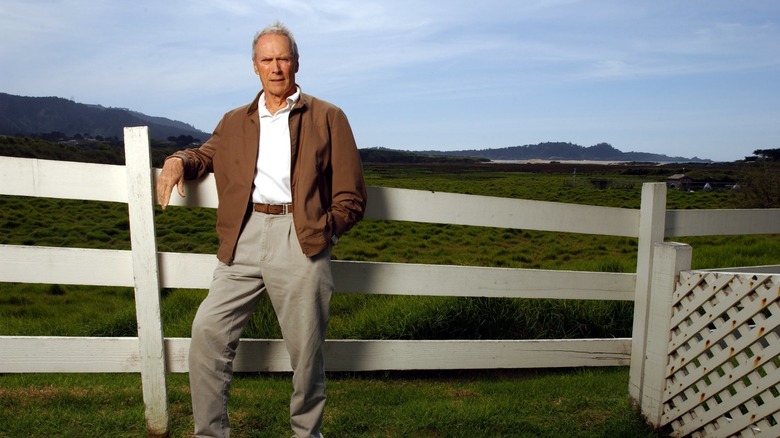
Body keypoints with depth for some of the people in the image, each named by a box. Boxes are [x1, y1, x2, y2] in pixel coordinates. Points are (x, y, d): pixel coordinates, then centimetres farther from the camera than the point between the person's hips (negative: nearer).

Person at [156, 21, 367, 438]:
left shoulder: (327, 118, 9)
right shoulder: (235, 121, 20)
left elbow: (351, 197, 6)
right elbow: (206, 154, 36)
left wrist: (324, 230, -6)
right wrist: (178, 160, 13)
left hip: (301, 239, -3)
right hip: (244, 236, 4)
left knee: (305, 346, 2)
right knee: (208, 328, -4)